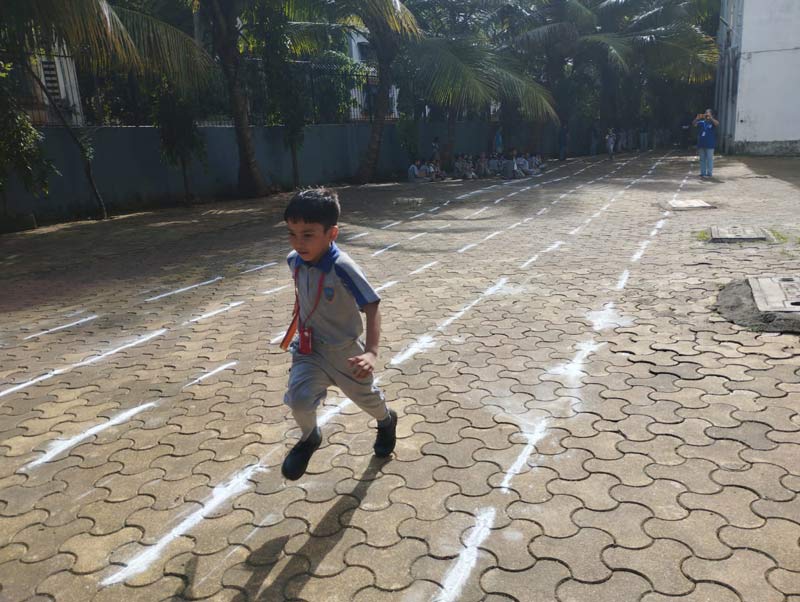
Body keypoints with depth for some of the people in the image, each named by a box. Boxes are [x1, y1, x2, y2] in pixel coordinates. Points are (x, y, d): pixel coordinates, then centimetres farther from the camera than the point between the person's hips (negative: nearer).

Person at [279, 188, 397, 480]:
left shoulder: (343, 269, -29)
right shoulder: (294, 260, -11)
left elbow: (372, 307, -27)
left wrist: (372, 351, -39)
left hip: (345, 351, -3)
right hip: (309, 348, 3)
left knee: (366, 396, 21)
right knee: (298, 397, -20)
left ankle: (387, 421, 58)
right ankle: (309, 438, 15)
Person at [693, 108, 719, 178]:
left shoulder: (713, 122, 0)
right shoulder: (701, 122, 8)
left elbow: (717, 124, -21)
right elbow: (693, 124, -3)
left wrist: (710, 118, -30)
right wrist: (697, 118, -21)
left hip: (710, 145, -4)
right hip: (701, 144, 4)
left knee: (709, 159, -2)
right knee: (702, 159, 9)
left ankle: (709, 173, 1)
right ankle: (702, 173, 15)